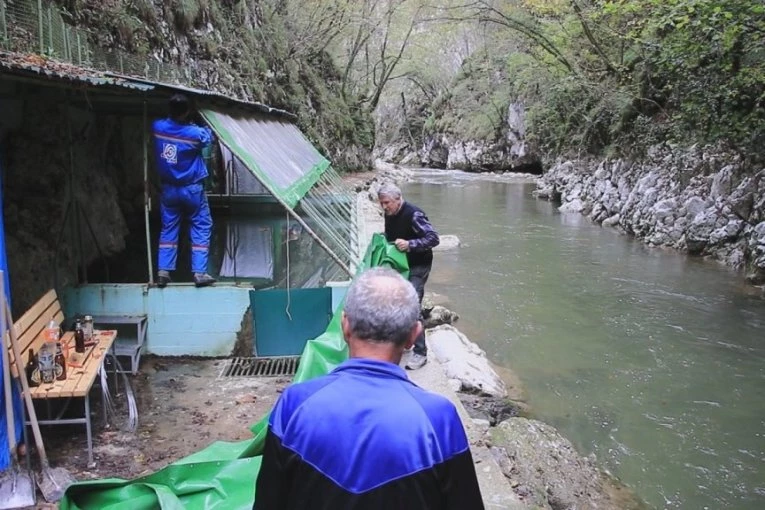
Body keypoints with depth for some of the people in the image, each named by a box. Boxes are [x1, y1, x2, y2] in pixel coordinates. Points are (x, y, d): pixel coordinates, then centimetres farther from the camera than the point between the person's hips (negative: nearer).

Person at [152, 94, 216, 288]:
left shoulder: (158, 127, -10)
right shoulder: (195, 133, -19)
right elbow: (208, 138, 3)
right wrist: (206, 127, 19)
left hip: (168, 189, 4)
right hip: (192, 189, -4)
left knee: (168, 229, 12)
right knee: (201, 228, 5)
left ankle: (163, 271, 8)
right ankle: (199, 273, -1)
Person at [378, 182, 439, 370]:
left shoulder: (413, 214, -22)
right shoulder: (389, 215, 3)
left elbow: (434, 238, -25)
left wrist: (410, 244, -35)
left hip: (417, 266, -8)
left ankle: (420, 353, -6)